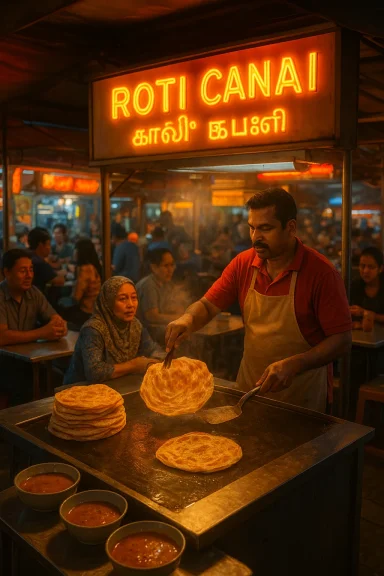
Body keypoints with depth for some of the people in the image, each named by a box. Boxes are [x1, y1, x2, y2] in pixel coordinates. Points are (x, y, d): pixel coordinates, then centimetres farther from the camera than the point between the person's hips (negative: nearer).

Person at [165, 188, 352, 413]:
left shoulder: (321, 272, -16)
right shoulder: (243, 263, -3)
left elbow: (342, 340, -17)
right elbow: (208, 305, 0)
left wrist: (292, 365, -29)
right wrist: (189, 318, -23)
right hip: (249, 387, 4)